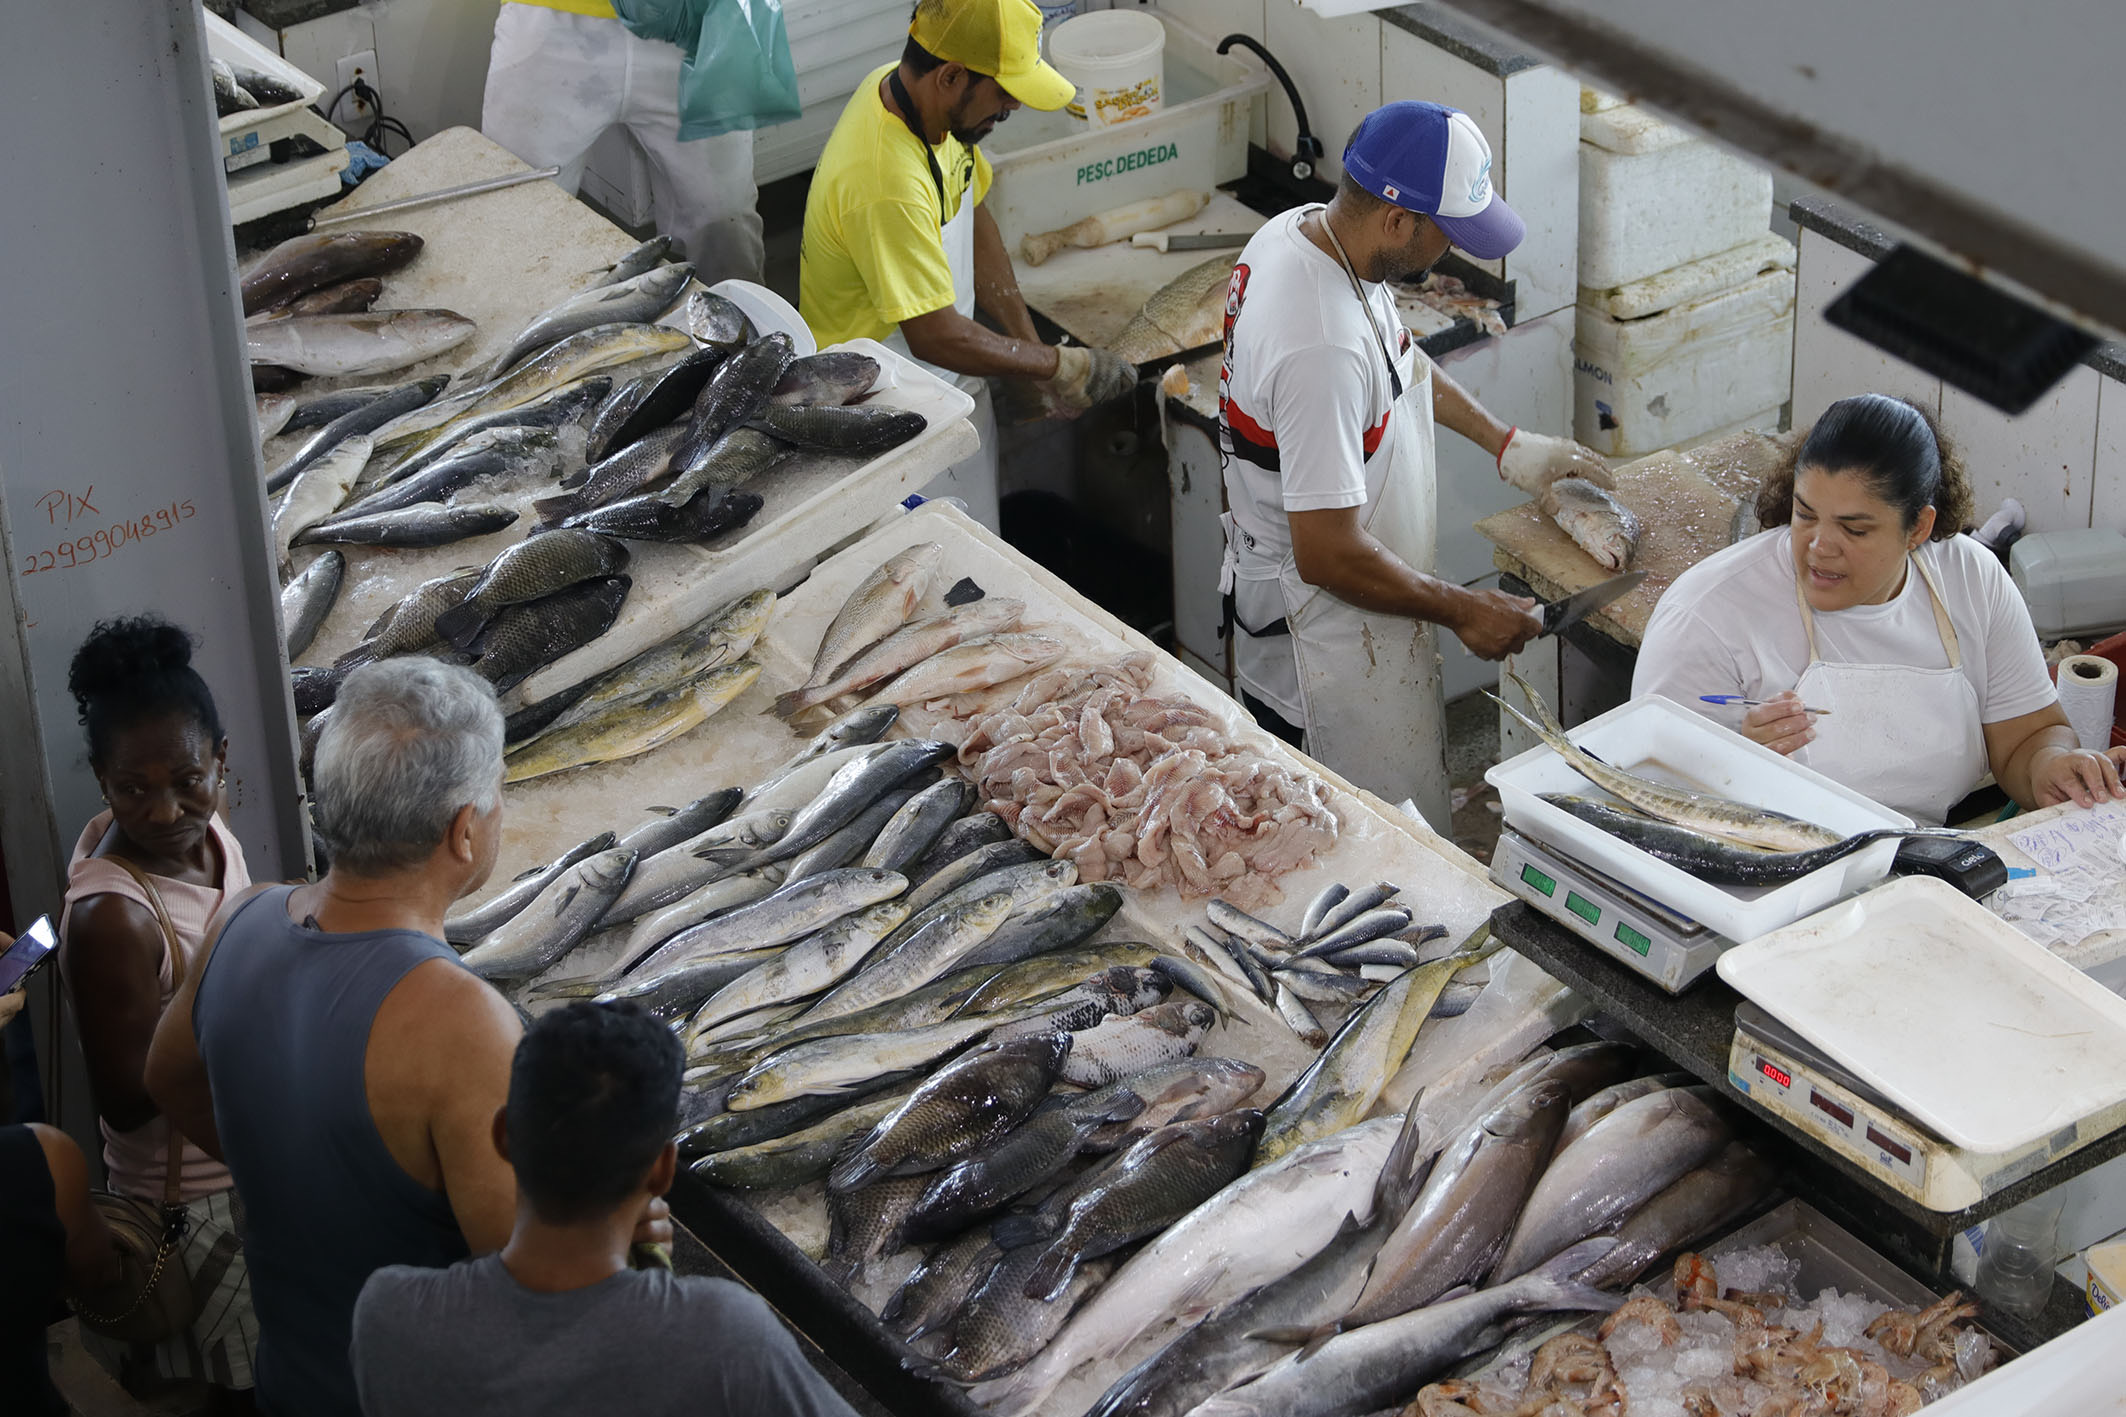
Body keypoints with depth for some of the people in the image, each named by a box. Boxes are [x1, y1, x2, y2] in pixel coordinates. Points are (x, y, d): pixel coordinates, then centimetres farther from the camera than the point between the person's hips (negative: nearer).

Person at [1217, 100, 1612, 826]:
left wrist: (1504, 441, 16)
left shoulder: (1297, 231, -4)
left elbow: (1401, 360, 18)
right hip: (1329, 647, -10)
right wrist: (1464, 611, -18)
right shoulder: (1324, 349, -35)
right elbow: (1329, 555, -30)